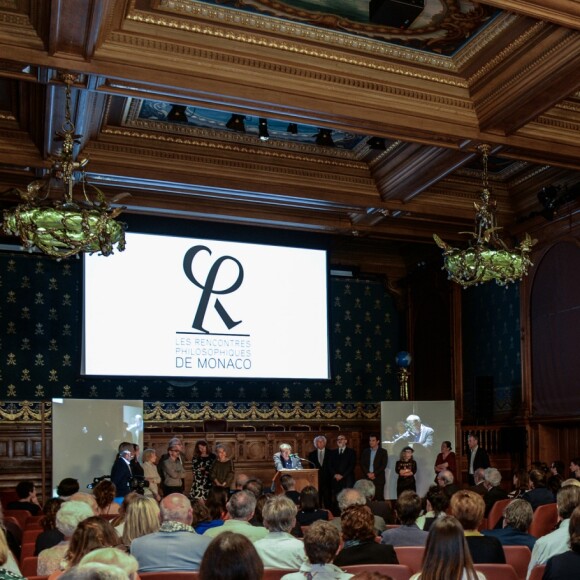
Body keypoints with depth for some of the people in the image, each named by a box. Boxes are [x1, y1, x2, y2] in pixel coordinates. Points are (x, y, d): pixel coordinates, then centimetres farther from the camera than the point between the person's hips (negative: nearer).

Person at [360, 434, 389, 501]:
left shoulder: (383, 452, 3)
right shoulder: (365, 451, 12)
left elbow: (383, 465, -6)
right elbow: (362, 464, 7)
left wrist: (374, 474, -12)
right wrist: (368, 473, -8)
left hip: (379, 479, -3)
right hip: (367, 478, 3)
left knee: (379, 498, -6)